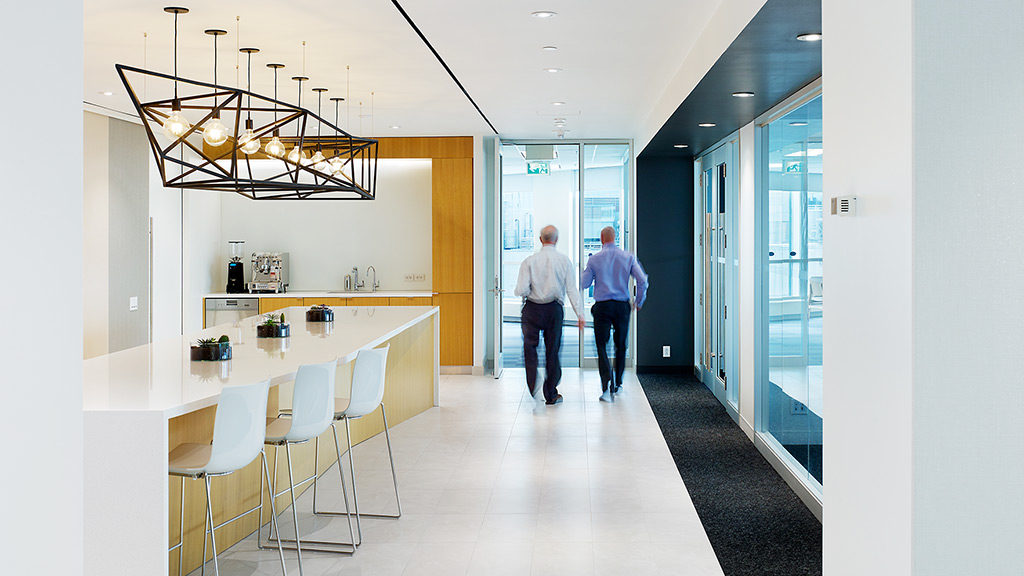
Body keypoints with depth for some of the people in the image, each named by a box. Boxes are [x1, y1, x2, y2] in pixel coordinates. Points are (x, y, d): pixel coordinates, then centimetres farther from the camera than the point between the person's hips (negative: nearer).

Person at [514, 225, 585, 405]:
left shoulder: (530, 261, -5)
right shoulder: (564, 260, -2)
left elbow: (521, 290, -11)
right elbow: (572, 289, -4)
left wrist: (519, 290, 13)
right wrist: (579, 313, -2)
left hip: (532, 309, -1)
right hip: (554, 309, 2)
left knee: (530, 348, 6)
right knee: (552, 350, 10)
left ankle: (534, 389, -8)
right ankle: (551, 394, 18)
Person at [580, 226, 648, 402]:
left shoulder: (594, 259, -4)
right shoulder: (628, 257, 0)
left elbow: (584, 284, -1)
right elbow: (643, 280, -6)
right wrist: (639, 302, 8)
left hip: (602, 306, -2)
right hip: (622, 306, 2)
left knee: (602, 346, 1)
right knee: (621, 346, 16)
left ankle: (607, 384, -18)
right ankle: (618, 385, 23)